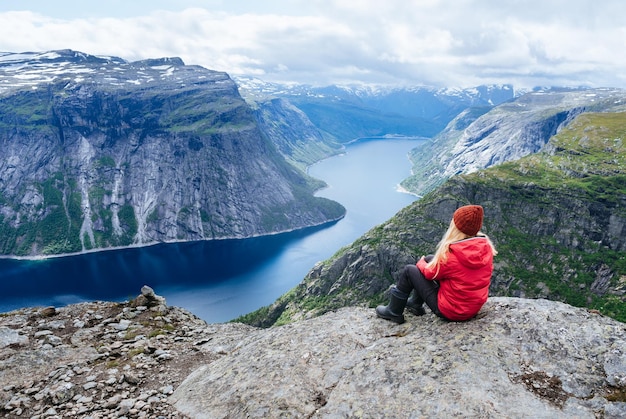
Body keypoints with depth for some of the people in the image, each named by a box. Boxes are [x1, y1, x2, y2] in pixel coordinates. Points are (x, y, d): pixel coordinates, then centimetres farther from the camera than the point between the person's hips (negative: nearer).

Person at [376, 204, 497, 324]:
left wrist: (421, 262, 12)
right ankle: (415, 304, 32)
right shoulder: (486, 246, -11)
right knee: (430, 259, 15)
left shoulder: (451, 255, -30)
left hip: (451, 312, -7)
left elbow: (430, 273, -11)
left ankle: (393, 313, 21)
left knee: (409, 271, 3)